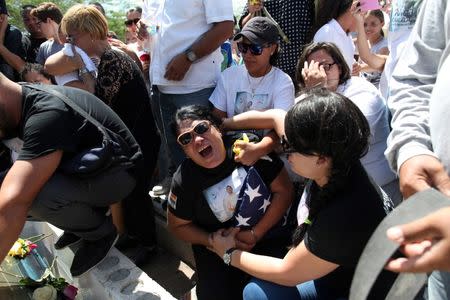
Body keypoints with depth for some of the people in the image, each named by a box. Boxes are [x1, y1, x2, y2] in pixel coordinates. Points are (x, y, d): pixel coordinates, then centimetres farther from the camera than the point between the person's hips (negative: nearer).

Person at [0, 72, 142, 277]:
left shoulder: (47, 114, -31)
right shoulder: (25, 101, -3)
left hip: (118, 173, -8)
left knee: (35, 195, -31)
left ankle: (101, 233, -4)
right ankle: (82, 221, 13)